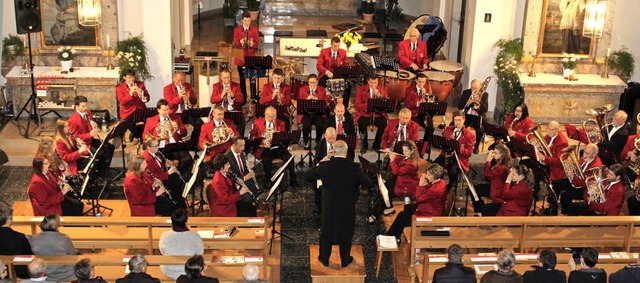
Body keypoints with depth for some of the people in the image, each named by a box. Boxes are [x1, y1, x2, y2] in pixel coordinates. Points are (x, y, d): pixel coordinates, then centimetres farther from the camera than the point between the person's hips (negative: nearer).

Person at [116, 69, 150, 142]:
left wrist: (141, 92, -17)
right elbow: (122, 102, -11)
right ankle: (141, 137, 0)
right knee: (130, 124, -33)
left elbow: (147, 99, 3)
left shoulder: (140, 84, 11)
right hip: (128, 112, -2)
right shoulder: (119, 88, 5)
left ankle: (134, 133, 6)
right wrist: (130, 93, -23)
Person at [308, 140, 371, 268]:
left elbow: (309, 177, -2)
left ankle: (324, 259, 35)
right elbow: (368, 183, -12)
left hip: (328, 207, 1)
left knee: (326, 232, 20)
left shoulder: (324, 166, -16)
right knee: (346, 233, 19)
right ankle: (345, 260, 33)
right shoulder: (354, 168, -19)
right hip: (347, 208, -1)